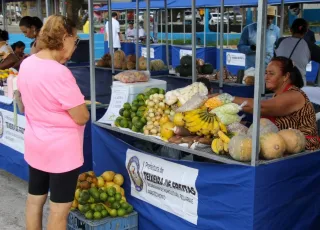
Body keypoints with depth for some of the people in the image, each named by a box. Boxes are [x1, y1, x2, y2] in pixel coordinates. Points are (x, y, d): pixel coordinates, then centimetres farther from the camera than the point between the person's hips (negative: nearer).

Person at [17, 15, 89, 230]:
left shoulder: (26, 64, 0)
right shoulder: (59, 73, -25)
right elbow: (82, 117, -21)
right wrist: (80, 105, 1)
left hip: (35, 145, 8)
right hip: (62, 149, -8)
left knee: (34, 199, 20)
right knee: (60, 209, 5)